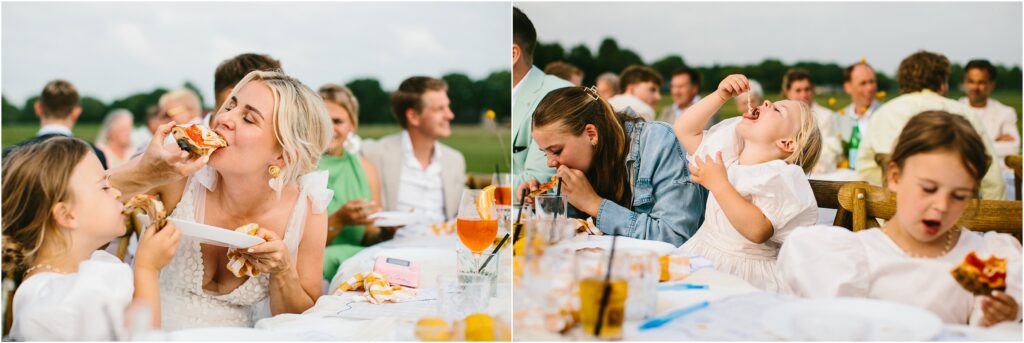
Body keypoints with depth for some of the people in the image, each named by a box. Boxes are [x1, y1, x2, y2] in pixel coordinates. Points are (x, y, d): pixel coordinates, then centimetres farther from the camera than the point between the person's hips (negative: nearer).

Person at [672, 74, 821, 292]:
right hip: (700, 256, 7)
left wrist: (718, 184, -21)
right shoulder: (728, 153, 10)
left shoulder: (780, 177, -13)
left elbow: (757, 231, -26)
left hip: (745, 271, -7)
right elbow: (685, 130, 16)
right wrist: (721, 95, 6)